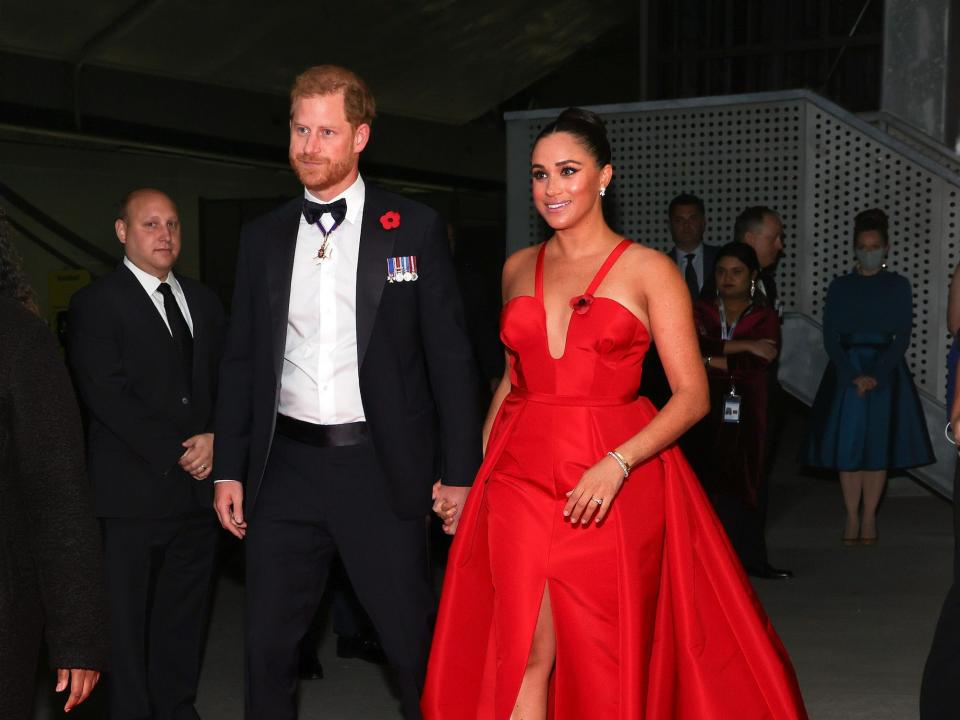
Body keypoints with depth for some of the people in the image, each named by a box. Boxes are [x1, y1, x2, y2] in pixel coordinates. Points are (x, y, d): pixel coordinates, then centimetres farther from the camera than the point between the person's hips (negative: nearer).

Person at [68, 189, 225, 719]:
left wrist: (215, 438, -5)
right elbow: (107, 396, -13)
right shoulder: (96, 303, -4)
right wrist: (175, 454, -14)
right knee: (125, 620, 2)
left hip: (197, 487, 6)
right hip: (133, 491, -6)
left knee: (184, 615, 13)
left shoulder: (203, 301, 16)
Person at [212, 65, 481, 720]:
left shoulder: (415, 228, -1)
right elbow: (242, 361, 12)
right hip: (286, 466, 3)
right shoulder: (263, 237, 9)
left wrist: (460, 470, -5)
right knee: (268, 645, 10)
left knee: (415, 644, 3)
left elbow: (450, 356, -1)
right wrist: (229, 469, 8)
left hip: (381, 470, -3)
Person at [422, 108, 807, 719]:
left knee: (602, 664, 3)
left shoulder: (650, 271, -1)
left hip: (613, 486, -3)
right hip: (519, 478, 3)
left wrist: (617, 464, -20)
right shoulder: (519, 269, 12)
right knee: (523, 659, -2)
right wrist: (469, 471, 10)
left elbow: (693, 395, -6)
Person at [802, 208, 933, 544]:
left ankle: (869, 518, 9)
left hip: (886, 372, -1)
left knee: (878, 445, 1)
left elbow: (903, 337, -3)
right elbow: (830, 338, 0)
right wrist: (854, 376, -12)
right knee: (847, 444, -2)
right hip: (845, 371, 1)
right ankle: (852, 518, 7)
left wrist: (876, 375, -14)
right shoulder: (840, 286, 6)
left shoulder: (898, 286, 4)